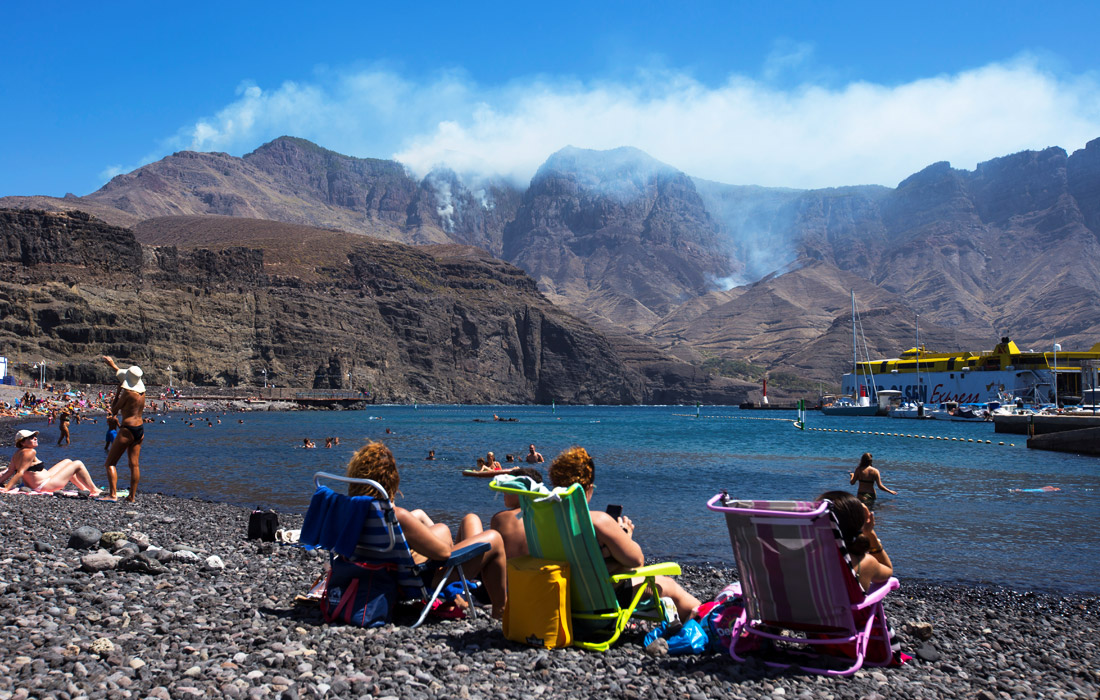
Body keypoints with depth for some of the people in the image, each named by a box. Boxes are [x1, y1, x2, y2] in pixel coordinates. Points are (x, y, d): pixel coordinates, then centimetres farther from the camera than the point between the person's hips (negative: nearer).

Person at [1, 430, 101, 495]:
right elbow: (20, 473, -27)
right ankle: (94, 490, 7)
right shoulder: (30, 452, -22)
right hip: (44, 485, -11)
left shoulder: (18, 454, 8)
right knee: (78, 464, -2)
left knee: (67, 462, 26)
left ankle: (83, 488, 32)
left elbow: (9, 472, 3)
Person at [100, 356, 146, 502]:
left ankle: (112, 494, -10)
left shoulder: (128, 392, -14)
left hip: (128, 430, -8)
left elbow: (114, 411, -4)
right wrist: (113, 365, 39)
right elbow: (122, 375, 28)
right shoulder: (142, 390, 9)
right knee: (134, 464, 9)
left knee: (110, 463, -2)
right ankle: (132, 496, 9)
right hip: (140, 428, 8)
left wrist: (118, 391, -1)